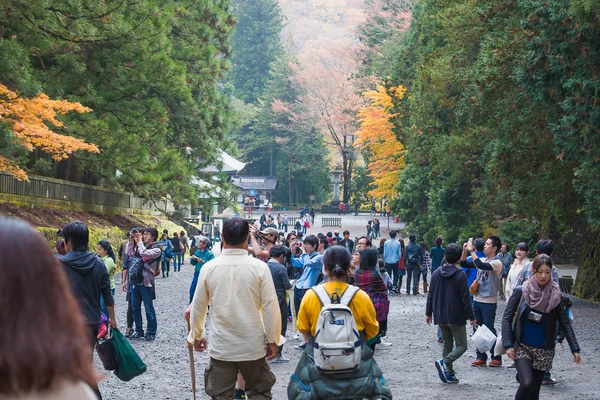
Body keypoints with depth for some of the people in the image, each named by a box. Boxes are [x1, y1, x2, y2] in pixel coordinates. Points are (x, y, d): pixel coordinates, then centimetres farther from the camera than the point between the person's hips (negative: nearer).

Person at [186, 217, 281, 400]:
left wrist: (196, 335, 19)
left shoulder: (209, 267, -6)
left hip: (220, 347, 1)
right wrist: (273, 340, 4)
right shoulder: (259, 267, -11)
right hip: (253, 346, -1)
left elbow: (198, 307, 3)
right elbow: (270, 307, -8)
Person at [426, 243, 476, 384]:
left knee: (447, 344, 16)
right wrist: (471, 317, -4)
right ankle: (445, 362, -22)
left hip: (440, 316, 5)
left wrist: (429, 313, 18)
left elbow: (430, 295, 8)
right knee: (462, 345, 2)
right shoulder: (460, 275, -13)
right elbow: (465, 298, -12)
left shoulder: (436, 273, 2)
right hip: (456, 317, -5)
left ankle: (449, 374, 11)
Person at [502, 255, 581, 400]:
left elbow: (565, 323, 3)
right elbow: (507, 318, -5)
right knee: (526, 383, -21)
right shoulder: (520, 292, -7)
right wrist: (508, 345, -14)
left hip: (544, 350, 2)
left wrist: (575, 349, -3)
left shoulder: (555, 296, -1)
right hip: (522, 347, -2)